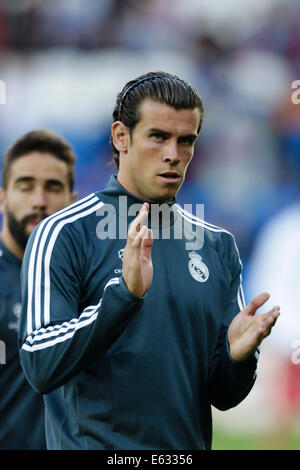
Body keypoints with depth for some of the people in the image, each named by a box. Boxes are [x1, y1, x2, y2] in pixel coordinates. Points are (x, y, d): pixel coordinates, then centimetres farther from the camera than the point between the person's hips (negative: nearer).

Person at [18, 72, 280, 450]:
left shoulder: (218, 245, 7)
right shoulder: (64, 234, -7)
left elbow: (222, 397, 7)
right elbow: (41, 368, -17)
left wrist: (237, 354, -13)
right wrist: (123, 294, -27)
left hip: (187, 445, 4)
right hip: (93, 443, -4)